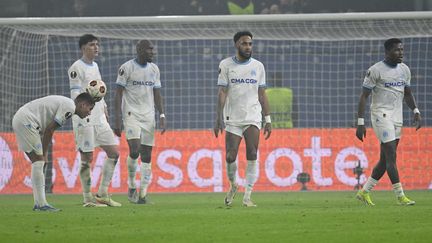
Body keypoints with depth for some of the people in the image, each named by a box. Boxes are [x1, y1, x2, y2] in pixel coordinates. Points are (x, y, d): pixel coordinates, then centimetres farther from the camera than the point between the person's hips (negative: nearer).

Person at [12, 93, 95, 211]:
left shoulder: (64, 103, 21)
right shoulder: (70, 107, -10)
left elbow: (48, 130, 17)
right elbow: (49, 129, -13)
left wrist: (43, 154, 11)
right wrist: (44, 153, -4)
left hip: (19, 120, 10)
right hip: (26, 121, -10)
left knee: (38, 163, 10)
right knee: (38, 162, -10)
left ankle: (38, 203, 8)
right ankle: (41, 204, -13)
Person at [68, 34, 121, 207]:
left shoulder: (94, 66, 18)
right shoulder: (76, 68, -8)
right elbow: (76, 95, -15)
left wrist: (104, 109, 19)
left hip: (99, 118, 8)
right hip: (85, 119, -8)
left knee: (114, 153, 3)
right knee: (87, 158, -4)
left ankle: (102, 194, 9)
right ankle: (87, 198, 4)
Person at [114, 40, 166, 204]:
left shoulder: (154, 69, 10)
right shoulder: (127, 68, -6)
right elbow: (119, 94, -5)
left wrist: (162, 116, 5)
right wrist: (117, 120, -11)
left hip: (148, 116, 5)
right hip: (131, 114, -5)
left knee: (147, 155, 1)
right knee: (134, 150, -20)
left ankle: (143, 193, 5)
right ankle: (131, 186, 1)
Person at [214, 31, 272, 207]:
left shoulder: (258, 66, 9)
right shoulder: (226, 65, 2)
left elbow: (262, 94, 11)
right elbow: (222, 93, -1)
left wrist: (268, 120, 7)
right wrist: (218, 119, -8)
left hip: (252, 118, 1)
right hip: (232, 119, -1)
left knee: (252, 156, -11)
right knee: (230, 157, -5)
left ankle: (247, 197, -8)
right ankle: (233, 186, 24)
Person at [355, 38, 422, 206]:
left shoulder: (404, 70, 11)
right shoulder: (375, 70, -9)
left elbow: (407, 93, 22)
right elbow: (364, 96, -8)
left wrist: (416, 111, 5)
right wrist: (360, 123, -13)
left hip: (397, 118, 7)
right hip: (381, 115, -7)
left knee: (385, 159, 8)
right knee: (391, 156, -13)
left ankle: (364, 192, 20)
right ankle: (400, 195, -12)